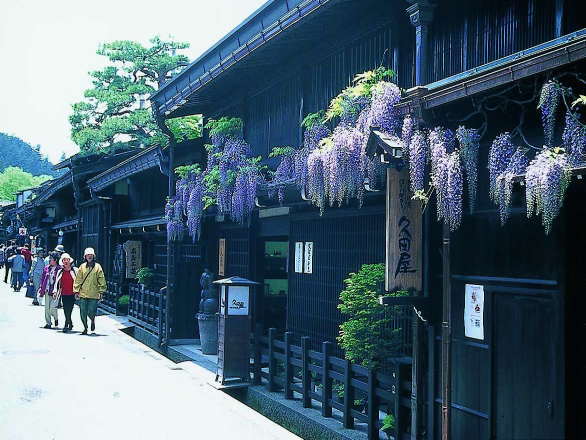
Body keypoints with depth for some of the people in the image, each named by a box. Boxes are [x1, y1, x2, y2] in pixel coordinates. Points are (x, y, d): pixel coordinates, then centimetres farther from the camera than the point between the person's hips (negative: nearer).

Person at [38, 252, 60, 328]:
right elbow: (42, 279, 16)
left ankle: (56, 318, 17)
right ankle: (48, 323, 17)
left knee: (52, 308, -11)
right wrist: (41, 289, 10)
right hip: (47, 291, 5)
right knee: (47, 308, 7)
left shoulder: (59, 269, -6)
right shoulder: (46, 268, 10)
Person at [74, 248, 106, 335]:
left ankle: (93, 321, 27)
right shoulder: (82, 267, 7)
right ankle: (85, 328, 20)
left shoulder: (97, 267, 2)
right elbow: (78, 280, 9)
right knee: (83, 313, 3)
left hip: (94, 295, -2)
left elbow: (101, 281, 2)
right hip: (83, 294, 2)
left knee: (91, 312, -6)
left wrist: (101, 292, -3)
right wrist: (76, 290, 2)